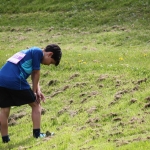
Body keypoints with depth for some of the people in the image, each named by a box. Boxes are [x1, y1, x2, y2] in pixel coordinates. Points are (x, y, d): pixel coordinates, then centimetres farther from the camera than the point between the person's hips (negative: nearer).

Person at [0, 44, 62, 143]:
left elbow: (34, 75, 25)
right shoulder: (38, 52, 0)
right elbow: (36, 73, 2)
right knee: (36, 104, 10)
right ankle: (37, 133, 13)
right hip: (15, 81, -8)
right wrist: (34, 92, 11)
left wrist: (38, 91, 14)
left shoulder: (29, 52, 28)